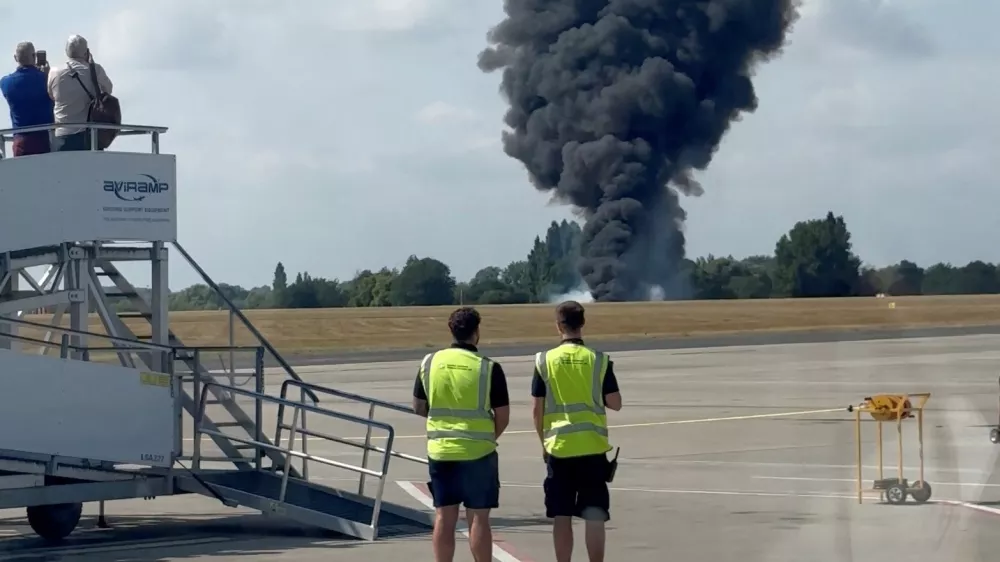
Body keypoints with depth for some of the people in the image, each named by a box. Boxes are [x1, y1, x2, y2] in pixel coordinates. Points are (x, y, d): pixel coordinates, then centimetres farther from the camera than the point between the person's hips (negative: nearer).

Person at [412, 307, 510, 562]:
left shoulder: (430, 362, 0)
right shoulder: (489, 368, -10)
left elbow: (419, 407, 9)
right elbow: (503, 417, -6)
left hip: (440, 450, 3)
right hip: (478, 452, -3)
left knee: (444, 517, 8)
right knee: (478, 518, 2)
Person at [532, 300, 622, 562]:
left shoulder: (545, 361, -3)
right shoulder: (599, 360, -4)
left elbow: (537, 409, -1)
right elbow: (615, 403, -1)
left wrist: (544, 442, 13)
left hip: (558, 447, 0)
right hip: (593, 447, 0)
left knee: (561, 516, 7)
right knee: (594, 517, 3)